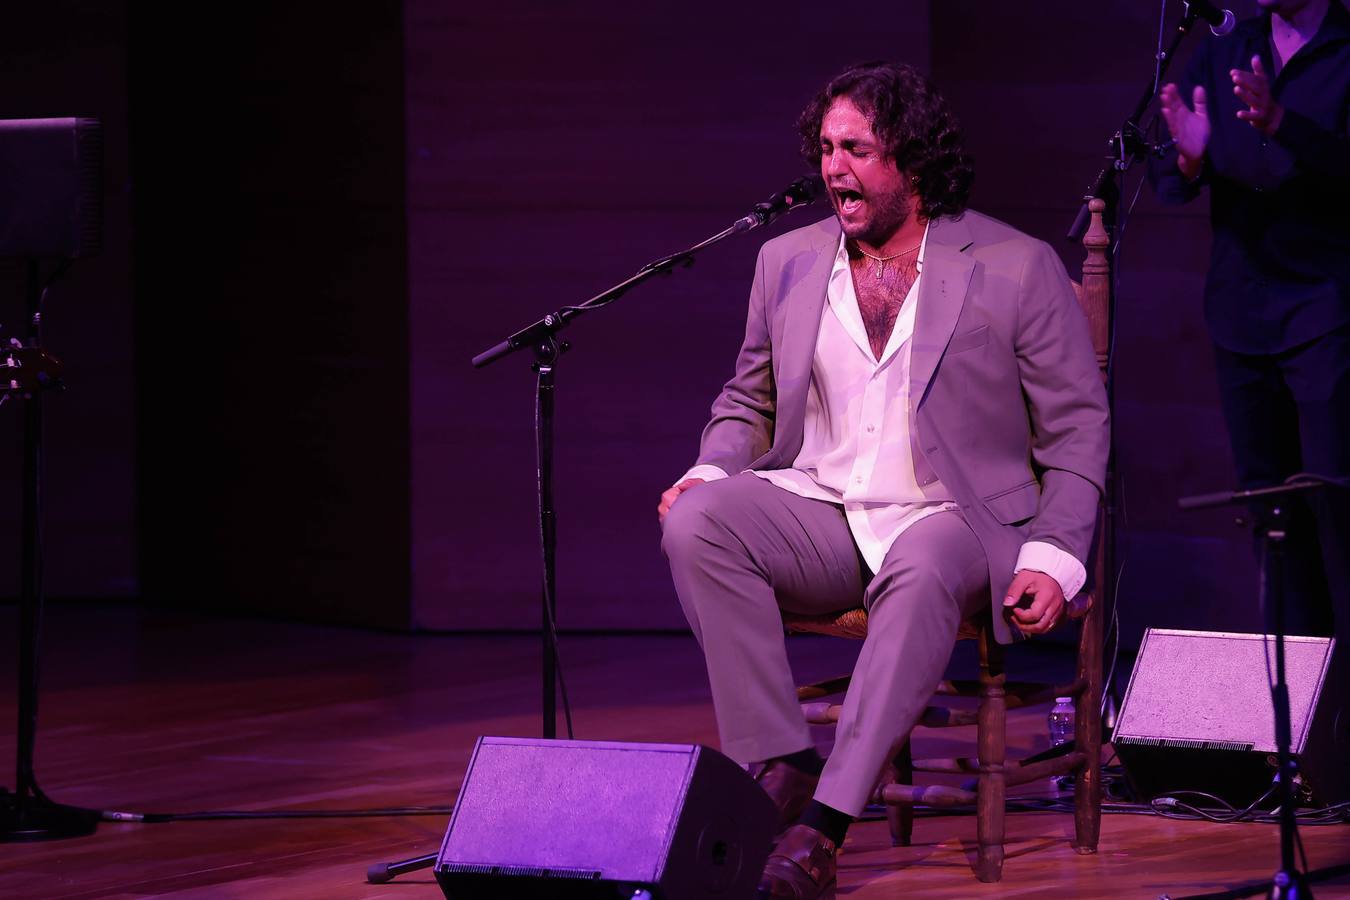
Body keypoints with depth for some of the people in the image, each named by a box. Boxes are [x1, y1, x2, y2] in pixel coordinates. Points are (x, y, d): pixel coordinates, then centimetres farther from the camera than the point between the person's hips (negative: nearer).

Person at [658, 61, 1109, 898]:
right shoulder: (787, 262, 12)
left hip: (949, 519, -4)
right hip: (817, 514, 4)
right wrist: (709, 473, -1)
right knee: (696, 522, -26)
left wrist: (1053, 561, -13)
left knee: (924, 573, -40)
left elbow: (1077, 428, 1)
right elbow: (747, 402, 22)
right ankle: (780, 767, -26)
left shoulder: (1018, 269, 0)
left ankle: (824, 824, -42)